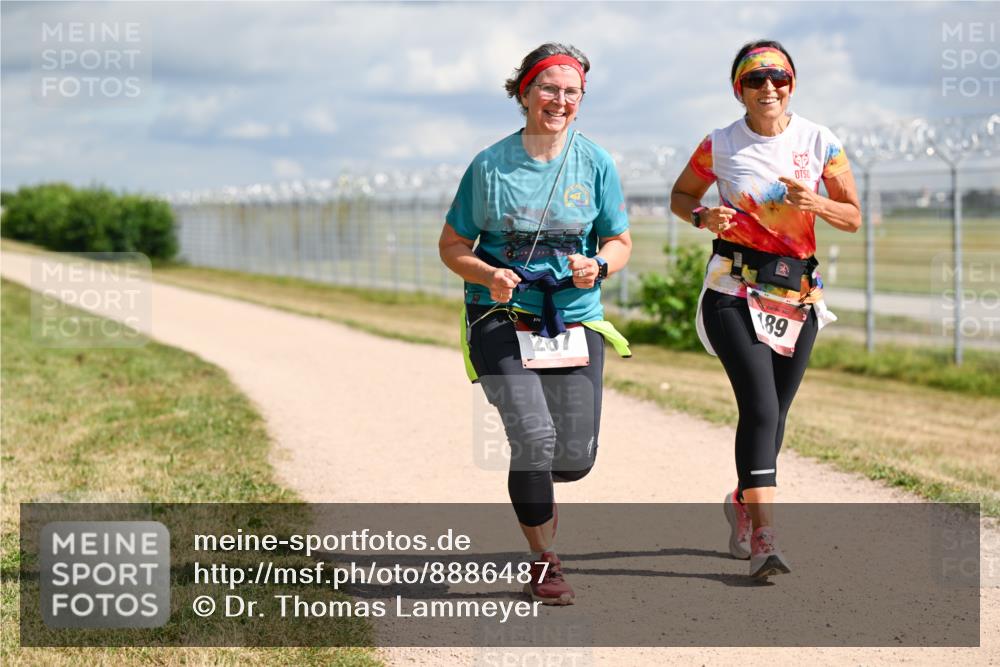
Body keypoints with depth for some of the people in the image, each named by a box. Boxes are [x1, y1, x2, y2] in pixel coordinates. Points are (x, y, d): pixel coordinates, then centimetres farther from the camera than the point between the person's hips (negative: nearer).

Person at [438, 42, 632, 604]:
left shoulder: (596, 163, 2)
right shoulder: (490, 165, -4)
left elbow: (620, 242, 9)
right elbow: (452, 246, 3)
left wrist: (598, 267, -14)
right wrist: (488, 275, -17)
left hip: (575, 320, 3)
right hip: (501, 320, -2)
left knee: (576, 457, 0)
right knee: (534, 435, -19)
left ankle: (533, 487, 39)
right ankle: (545, 564, 0)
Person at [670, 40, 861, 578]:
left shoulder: (819, 142, 0)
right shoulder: (719, 146, -2)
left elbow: (853, 218, 4)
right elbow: (681, 197, 13)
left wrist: (814, 203, -16)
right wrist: (703, 217, -9)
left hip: (798, 294, 3)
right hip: (735, 290, -3)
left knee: (773, 413, 9)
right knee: (760, 407, -18)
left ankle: (742, 503, 36)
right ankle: (764, 536, -20)